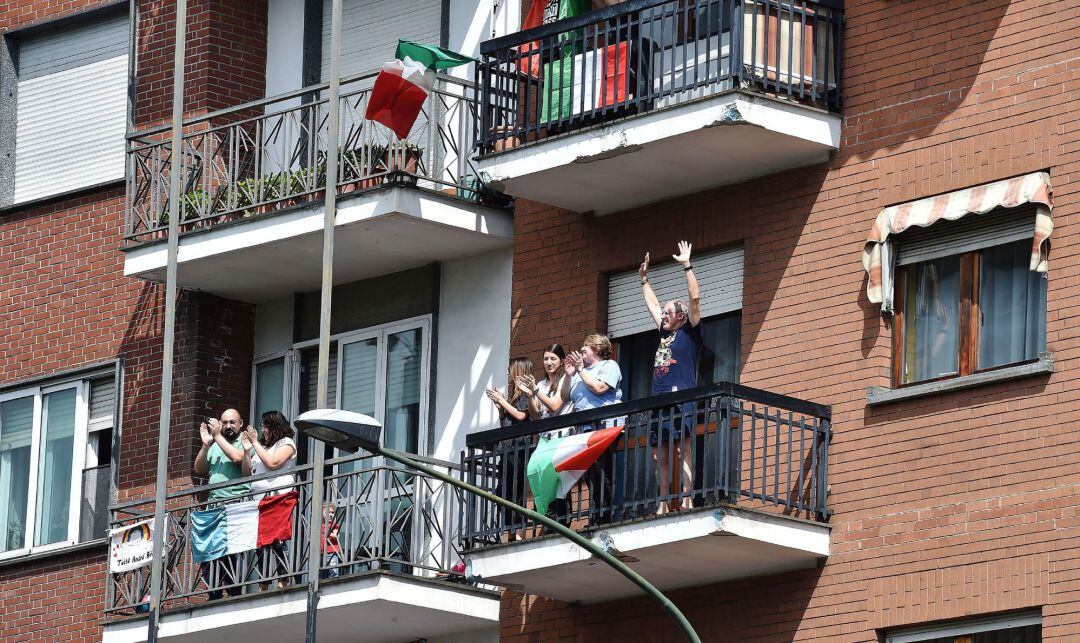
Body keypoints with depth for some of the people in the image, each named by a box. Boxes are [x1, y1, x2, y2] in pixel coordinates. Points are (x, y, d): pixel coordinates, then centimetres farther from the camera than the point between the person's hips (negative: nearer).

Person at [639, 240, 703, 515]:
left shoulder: (689, 333, 4)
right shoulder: (665, 335, 23)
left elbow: (695, 299, -5)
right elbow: (652, 305, 37)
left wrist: (686, 266, -4)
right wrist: (644, 278, 42)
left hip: (681, 402, -8)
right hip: (659, 405, 8)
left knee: (682, 450, -13)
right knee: (659, 456, 4)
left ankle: (687, 500, -18)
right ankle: (663, 505, 4)